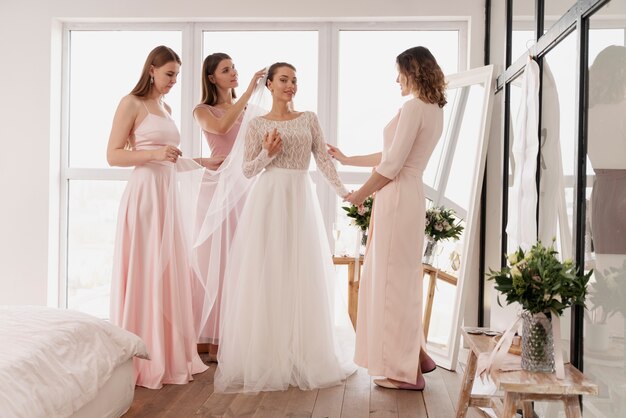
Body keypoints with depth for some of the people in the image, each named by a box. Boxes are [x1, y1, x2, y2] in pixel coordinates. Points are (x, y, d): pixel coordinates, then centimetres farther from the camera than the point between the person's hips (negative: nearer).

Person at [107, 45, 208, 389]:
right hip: (143, 194, -8)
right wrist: (154, 154, -20)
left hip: (167, 194, 8)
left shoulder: (165, 108, 18)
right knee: (143, 273, -5)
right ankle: (142, 360, 5)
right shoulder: (131, 103, -5)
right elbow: (113, 155, -10)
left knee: (169, 273, 9)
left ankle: (169, 354, 18)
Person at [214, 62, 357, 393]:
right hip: (269, 200, -1)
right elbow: (248, 170, 4)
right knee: (265, 275, -2)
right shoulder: (257, 124, 6)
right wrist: (267, 152, -12)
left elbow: (323, 159, 6)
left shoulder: (309, 119, 11)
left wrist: (343, 191, -4)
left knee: (302, 275, 2)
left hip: (300, 199, 2)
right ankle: (265, 354, 8)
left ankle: (302, 354, 14)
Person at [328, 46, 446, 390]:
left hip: (396, 196, -9)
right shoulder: (434, 111, 16)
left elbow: (391, 165, -17)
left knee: (393, 279, -2)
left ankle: (406, 371, 7)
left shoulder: (413, 107, -13)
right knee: (401, 278, 17)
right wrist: (346, 159, 28)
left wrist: (362, 193, -3)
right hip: (410, 195, 10)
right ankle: (417, 356, 25)